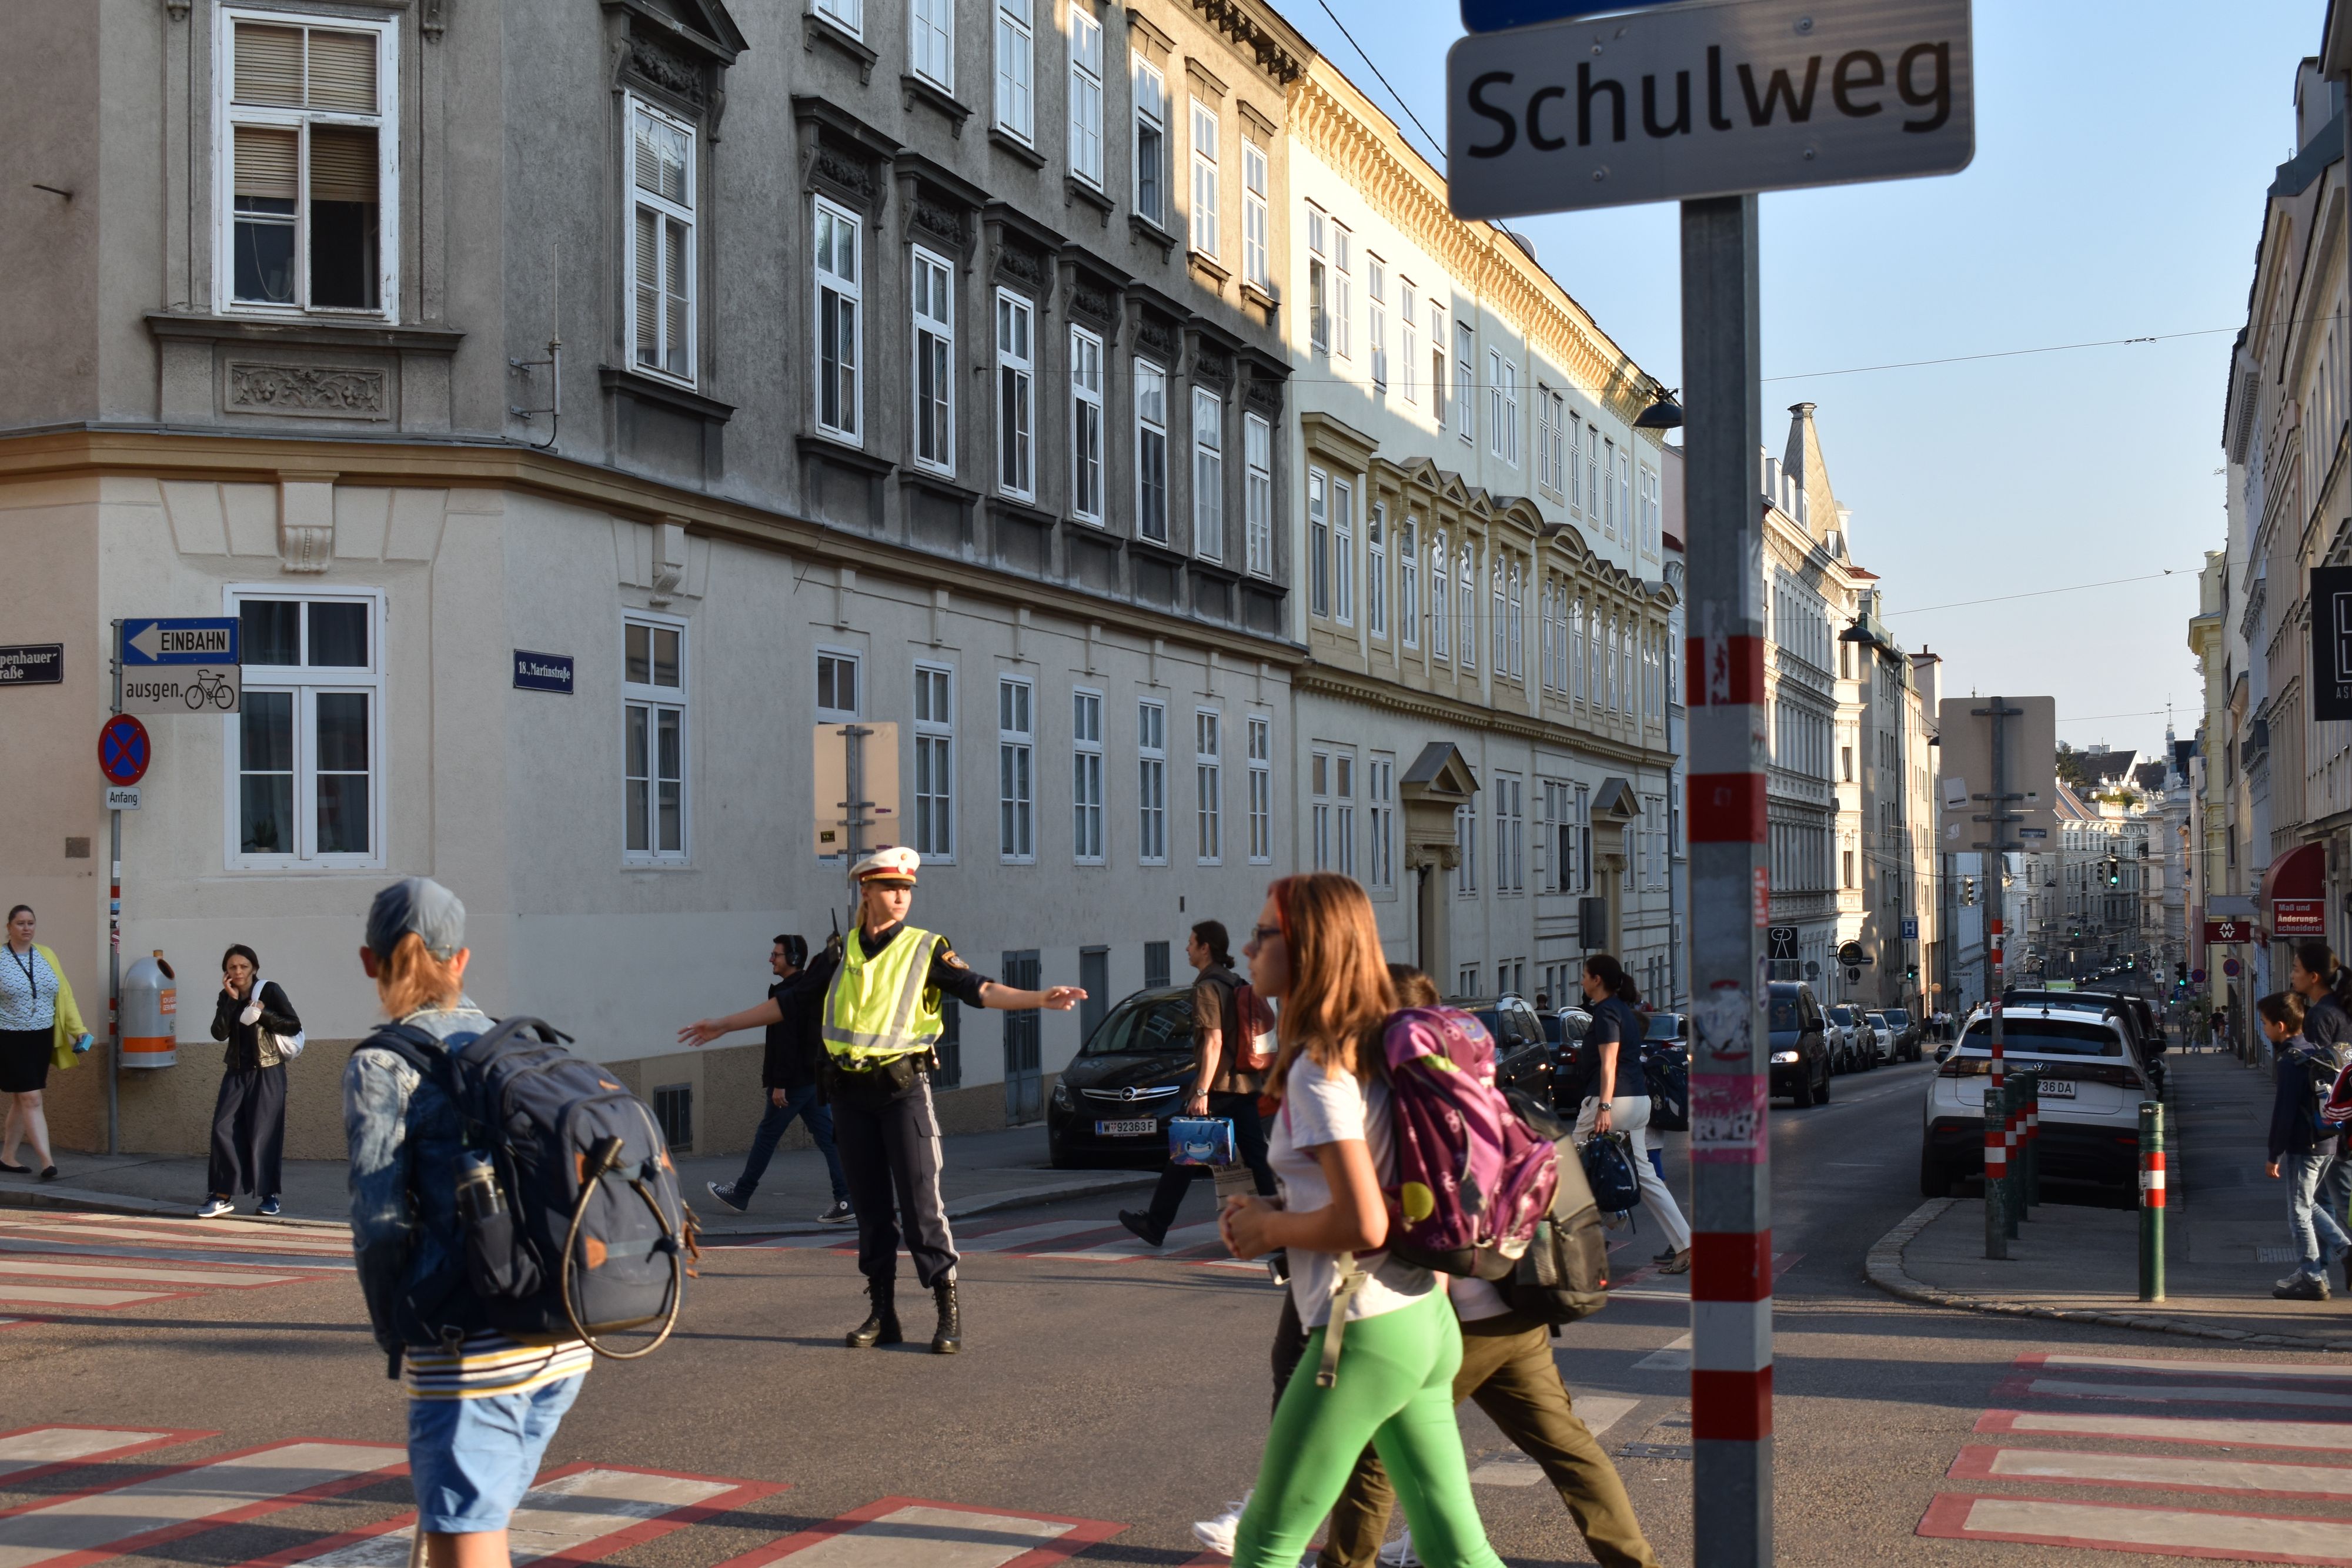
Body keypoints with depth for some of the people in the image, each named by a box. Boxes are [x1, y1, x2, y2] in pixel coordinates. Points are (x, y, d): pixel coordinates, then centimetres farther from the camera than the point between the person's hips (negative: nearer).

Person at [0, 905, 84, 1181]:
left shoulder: (47, 956, 7)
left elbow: (65, 995, 7)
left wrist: (78, 1029, 1)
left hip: (42, 1039, 5)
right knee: (31, 1099, -9)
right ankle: (47, 1162, -11)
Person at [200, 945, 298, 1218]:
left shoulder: (269, 991, -5)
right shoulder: (227, 997, 7)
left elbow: (294, 1026, -10)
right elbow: (219, 1033, -8)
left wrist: (262, 1014, -17)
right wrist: (231, 1000, -13)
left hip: (267, 1074, -4)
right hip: (236, 1072, 4)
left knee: (263, 1132, -3)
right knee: (224, 1129, -5)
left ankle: (270, 1195, 9)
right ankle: (223, 1196, -1)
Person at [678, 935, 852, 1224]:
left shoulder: (787, 992, -16)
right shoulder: (809, 988, 13)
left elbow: (786, 1043, -21)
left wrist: (780, 1084, -20)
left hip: (795, 1081, -9)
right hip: (816, 1077, 9)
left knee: (767, 1135, 5)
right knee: (827, 1136, 2)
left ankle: (740, 1194, 19)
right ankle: (846, 1200, -5)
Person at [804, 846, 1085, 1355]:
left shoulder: (925, 949, 3)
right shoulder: (840, 954, 10)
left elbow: (977, 988, -8)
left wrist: (1038, 999, -22)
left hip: (903, 1088, -3)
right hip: (849, 1091, 3)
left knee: (921, 1202, -8)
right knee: (869, 1207, 7)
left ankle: (949, 1312, -4)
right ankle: (881, 1313, 15)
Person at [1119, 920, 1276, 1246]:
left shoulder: (1207, 988, -11)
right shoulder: (1237, 984, 15)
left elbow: (1214, 1042, -18)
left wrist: (1202, 1092, -19)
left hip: (1219, 1087, -8)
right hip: (1247, 1084, 8)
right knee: (1257, 1157, 3)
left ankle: (1155, 1225, 12)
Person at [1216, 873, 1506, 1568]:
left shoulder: (1318, 1070, -17)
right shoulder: (1371, 1048, 11)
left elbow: (1363, 1223, -24)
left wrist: (1267, 1230, -8)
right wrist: (1276, 1211, 10)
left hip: (1365, 1334, -9)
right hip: (1427, 1325, 9)